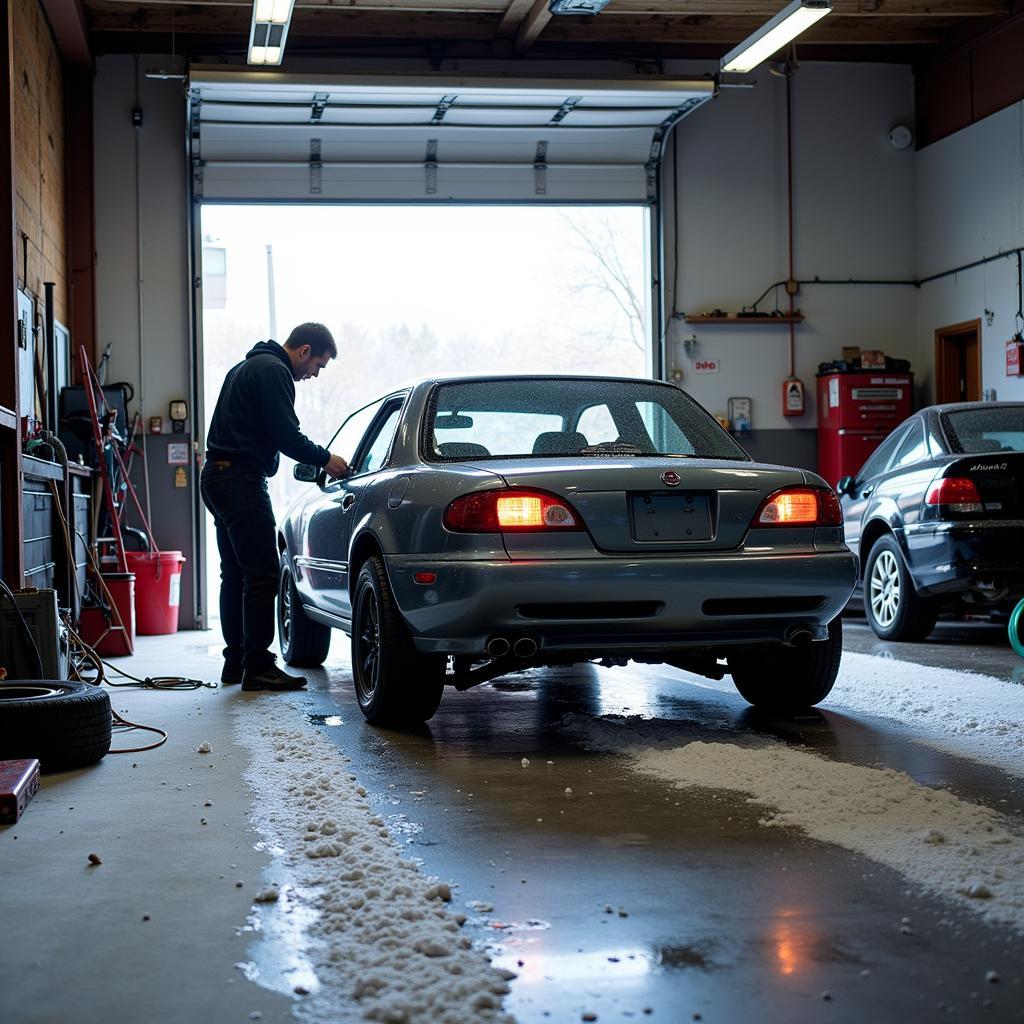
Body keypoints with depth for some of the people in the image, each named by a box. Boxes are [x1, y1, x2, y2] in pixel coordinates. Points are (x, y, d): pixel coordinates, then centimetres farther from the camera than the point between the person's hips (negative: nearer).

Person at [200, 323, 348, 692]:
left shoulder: (248, 366, 23)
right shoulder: (273, 370, -11)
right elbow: (286, 435, -17)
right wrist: (325, 459, -4)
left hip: (218, 478, 11)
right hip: (241, 479, -11)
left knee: (235, 575, 14)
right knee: (261, 575, -9)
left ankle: (235, 662, 19)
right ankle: (258, 667, -8)